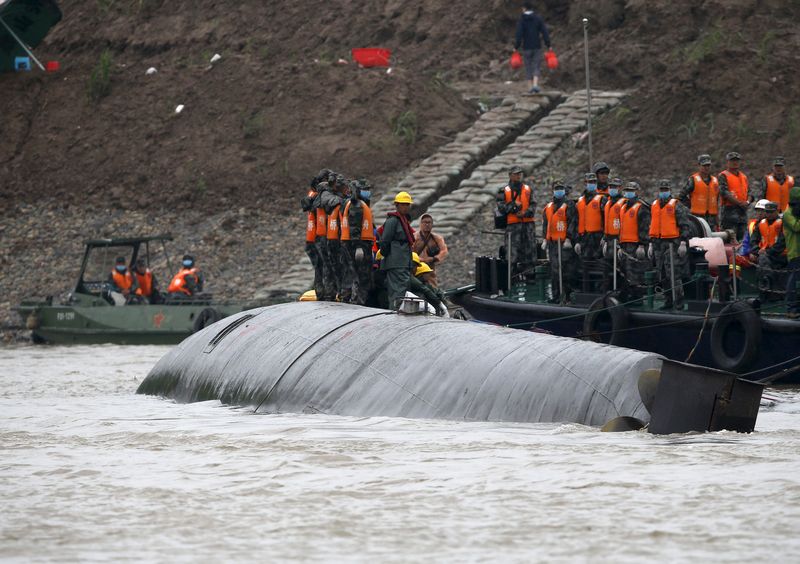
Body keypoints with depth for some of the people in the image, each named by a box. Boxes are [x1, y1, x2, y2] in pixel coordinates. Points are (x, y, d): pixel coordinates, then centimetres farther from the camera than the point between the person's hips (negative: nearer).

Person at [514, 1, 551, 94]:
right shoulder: (538, 19, 1)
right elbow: (545, 32, -4)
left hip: (526, 48, -1)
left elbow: (519, 35, -13)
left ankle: (530, 87, 10)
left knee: (528, 68, 10)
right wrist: (548, 45, 1)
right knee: (536, 67, 3)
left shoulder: (521, 20, -6)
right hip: (537, 47, 1)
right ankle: (535, 85, -16)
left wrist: (516, 47, -7)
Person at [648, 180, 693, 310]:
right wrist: (651, 244, 19)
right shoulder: (654, 206, 16)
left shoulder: (676, 206, -6)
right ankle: (668, 301, 18)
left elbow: (685, 225, -10)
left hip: (673, 244, -7)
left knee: (674, 274, -12)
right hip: (659, 244, 7)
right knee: (663, 276, 10)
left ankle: (678, 302, -10)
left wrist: (683, 243, -16)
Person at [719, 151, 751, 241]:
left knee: (741, 236, 8)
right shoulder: (724, 176, -1)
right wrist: (739, 202, -17)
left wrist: (748, 201, -4)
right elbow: (724, 193, -13)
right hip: (730, 209, -7)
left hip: (743, 210, 7)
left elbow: (748, 192, 19)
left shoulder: (744, 176, 21)